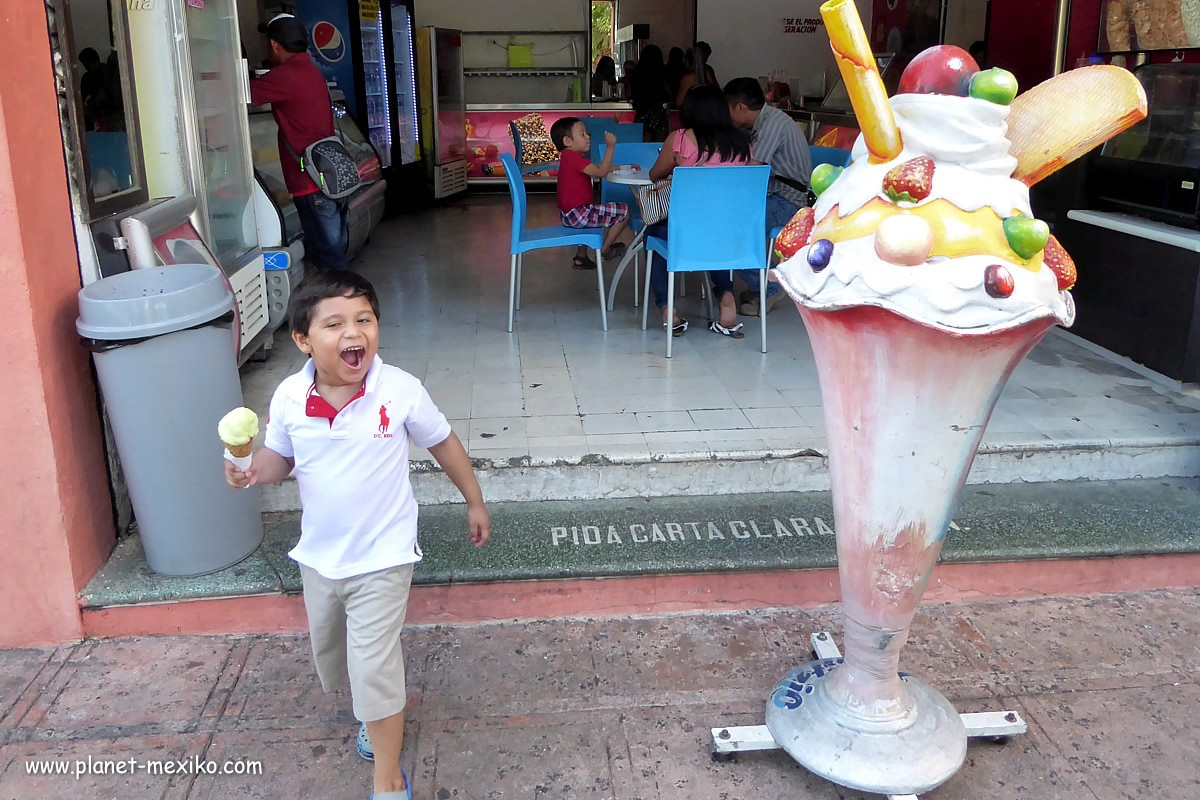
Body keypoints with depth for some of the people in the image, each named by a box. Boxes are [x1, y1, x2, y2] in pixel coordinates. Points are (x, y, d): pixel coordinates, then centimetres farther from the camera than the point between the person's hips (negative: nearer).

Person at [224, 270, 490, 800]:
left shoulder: (400, 391, -20)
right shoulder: (289, 399, -13)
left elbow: (443, 443, -5)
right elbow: (279, 458, 4)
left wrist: (475, 503, 5)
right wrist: (252, 471, -19)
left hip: (381, 558, -4)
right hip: (319, 557, 5)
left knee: (374, 667, -4)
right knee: (332, 657, 24)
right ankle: (375, 713, 55)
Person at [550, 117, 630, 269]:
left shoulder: (569, 156, 13)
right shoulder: (573, 157, -20)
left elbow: (596, 169, 18)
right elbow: (601, 172, -25)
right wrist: (610, 146, -22)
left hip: (568, 213, 11)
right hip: (578, 214, -11)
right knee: (624, 212, -6)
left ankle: (581, 257, 44)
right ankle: (605, 249, 11)